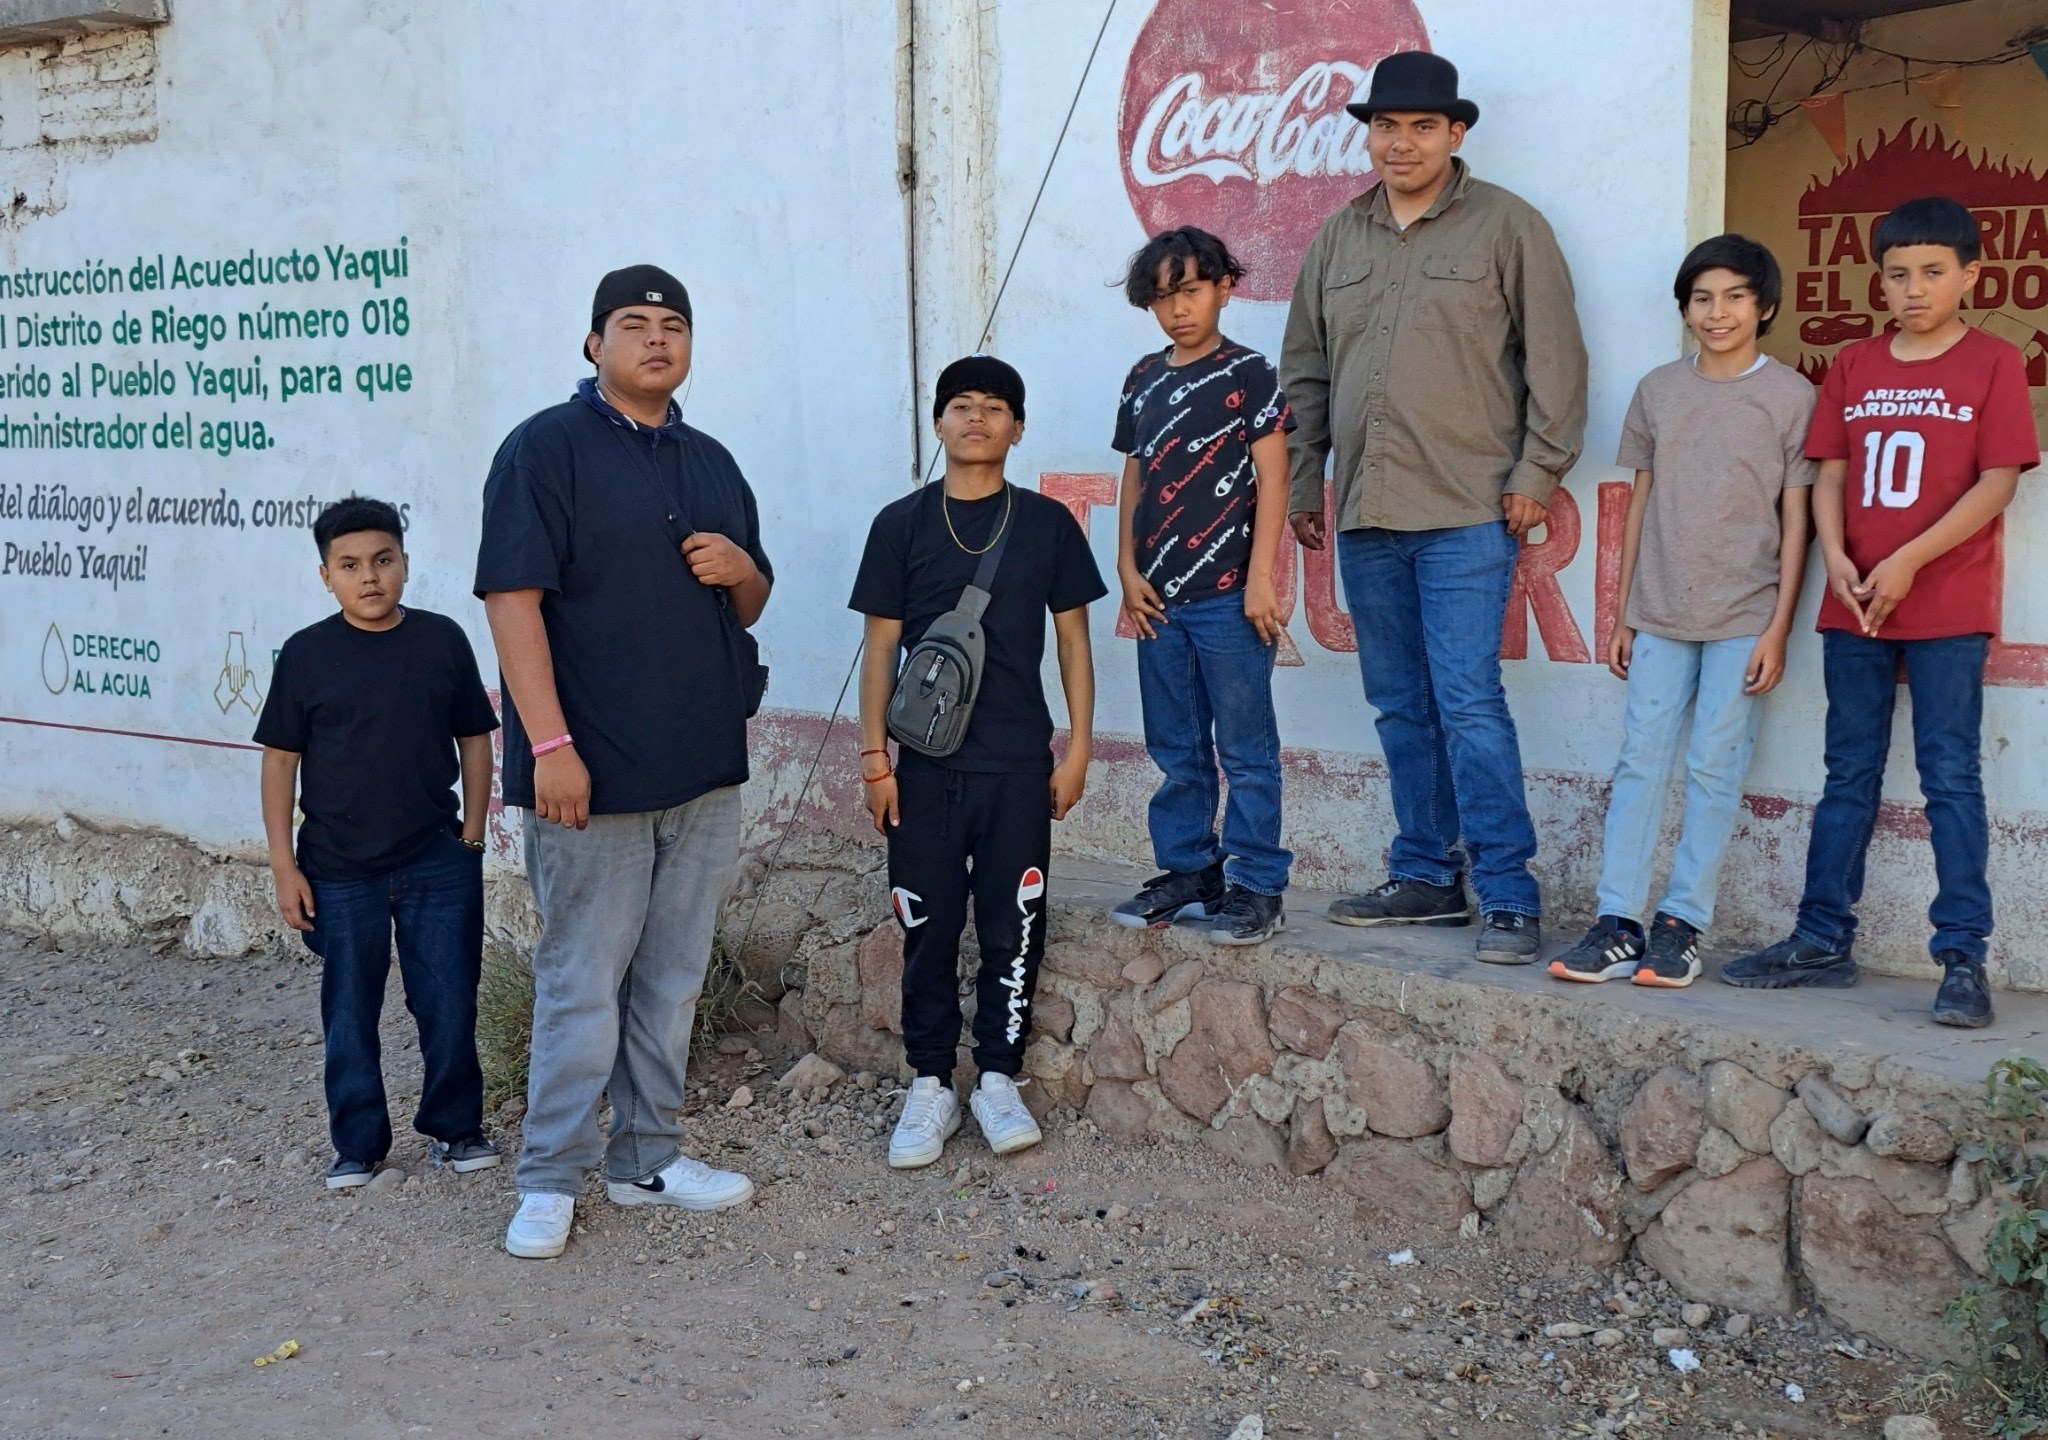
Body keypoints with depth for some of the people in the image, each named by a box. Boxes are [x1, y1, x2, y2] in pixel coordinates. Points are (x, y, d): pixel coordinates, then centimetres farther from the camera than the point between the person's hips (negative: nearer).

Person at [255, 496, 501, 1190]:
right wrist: (283, 864, -2)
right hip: (339, 870, 0)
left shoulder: (442, 640, -1)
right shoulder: (305, 654, -3)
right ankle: (358, 1143, 22)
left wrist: (471, 834, 2)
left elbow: (473, 739, 6)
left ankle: (454, 1126, 21)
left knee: (450, 1002, 4)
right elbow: (281, 759, 1)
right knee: (350, 1010, 9)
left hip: (438, 861, 0)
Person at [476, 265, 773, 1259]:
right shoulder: (547, 448, -5)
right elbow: (513, 596, -13)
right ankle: (550, 1180, 11)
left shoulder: (711, 463, 16)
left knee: (673, 980, 13)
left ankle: (648, 1159, 25)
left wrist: (742, 570, -2)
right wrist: (550, 744, -20)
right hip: (592, 773, -6)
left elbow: (751, 606, 23)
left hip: (703, 768, 7)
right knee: (582, 983, -1)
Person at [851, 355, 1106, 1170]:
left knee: (1012, 927, 4)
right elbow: (881, 647, 4)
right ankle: (929, 1085, 15)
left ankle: (998, 1080, 17)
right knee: (927, 928, 4)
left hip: (1019, 764, 0)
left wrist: (1078, 745, 1)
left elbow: (1073, 639, 7)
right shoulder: (901, 525, 4)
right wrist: (873, 754, -1)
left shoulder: (1046, 523, 4)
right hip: (926, 765, 0)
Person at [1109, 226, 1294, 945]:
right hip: (1158, 595, 6)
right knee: (1174, 749, 12)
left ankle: (1257, 885, 5)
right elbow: (1135, 480, 15)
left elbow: (1272, 480, -6)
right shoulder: (1144, 380, 13)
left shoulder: (1248, 375, -3)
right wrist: (1128, 569, 5)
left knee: (1246, 749, -1)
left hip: (1227, 594, -6)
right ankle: (1187, 871, 23)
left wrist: (1261, 578, -12)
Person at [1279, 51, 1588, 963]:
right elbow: (1305, 370, 19)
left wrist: (1537, 470, -8)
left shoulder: (1506, 226, 0)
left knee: (1468, 704, -11)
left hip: (1466, 512, -6)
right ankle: (1426, 878, 20)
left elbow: (1554, 358, -3)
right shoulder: (1338, 238, 15)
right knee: (1400, 708, 11)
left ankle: (1508, 896, -5)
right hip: (1365, 514, 6)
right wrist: (1301, 479, 15)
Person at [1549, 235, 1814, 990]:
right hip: (1661, 614, 3)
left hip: (1743, 617, -3)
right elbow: (1641, 504, 12)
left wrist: (1778, 630, -7)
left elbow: (1796, 519, -1)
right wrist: (1622, 615, 10)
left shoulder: (1790, 395, -1)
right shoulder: (1659, 389, 9)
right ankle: (1618, 923, 3)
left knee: (1714, 768, -1)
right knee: (1639, 762, 0)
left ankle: (1682, 924, 6)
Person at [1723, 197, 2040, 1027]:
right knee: (1849, 776, 10)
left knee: (1950, 778, -3)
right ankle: (1822, 941, 18)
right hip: (1854, 607, 4)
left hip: (1948, 609, -4)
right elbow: (1830, 475, 8)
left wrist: (1908, 562, -16)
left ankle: (1963, 959, 1)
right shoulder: (1853, 367, 11)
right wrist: (1837, 560, -10)